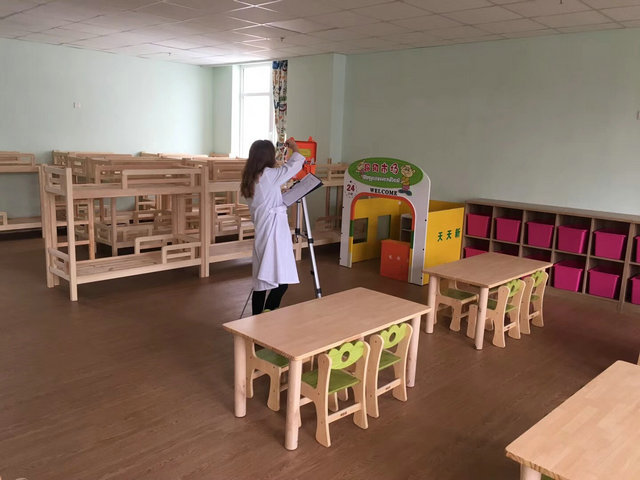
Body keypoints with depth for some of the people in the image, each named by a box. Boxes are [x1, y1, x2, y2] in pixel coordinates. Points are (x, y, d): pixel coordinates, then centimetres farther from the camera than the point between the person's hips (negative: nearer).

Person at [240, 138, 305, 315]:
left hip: (261, 233, 9)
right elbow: (294, 166, 3)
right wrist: (294, 149, 20)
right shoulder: (268, 175, -8)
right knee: (281, 281, -10)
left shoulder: (250, 179, 16)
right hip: (274, 232, -9)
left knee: (261, 281, 11)